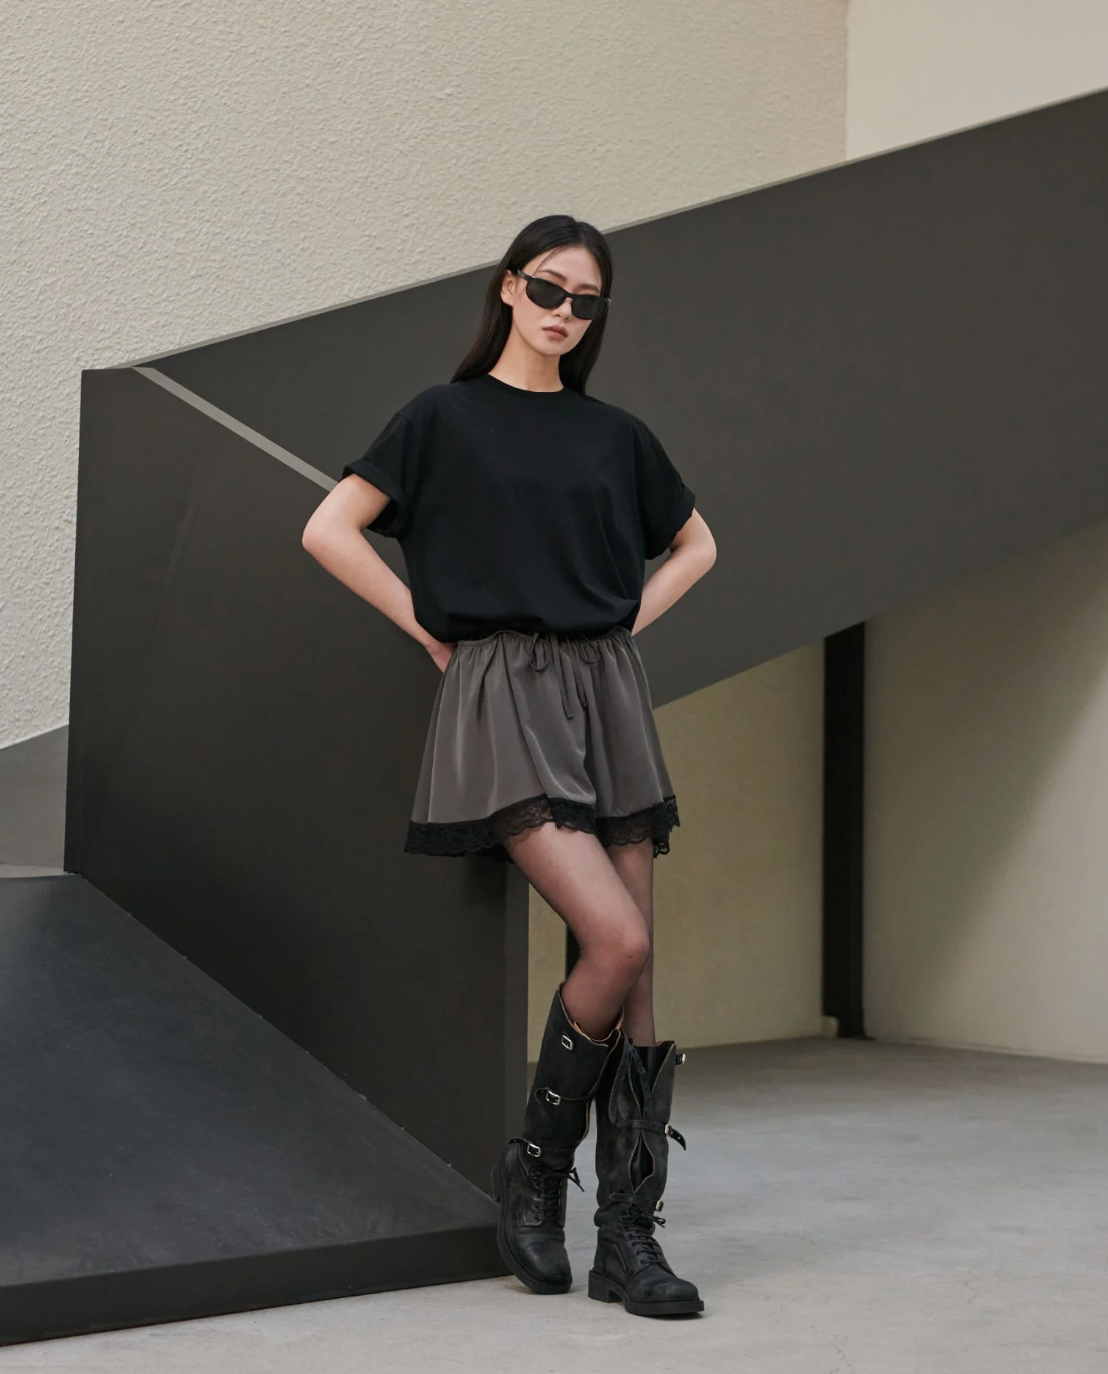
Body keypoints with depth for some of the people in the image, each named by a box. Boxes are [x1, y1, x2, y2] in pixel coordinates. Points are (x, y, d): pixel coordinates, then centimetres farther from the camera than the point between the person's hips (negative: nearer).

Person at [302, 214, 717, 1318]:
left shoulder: (613, 433, 14)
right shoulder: (445, 417, 3)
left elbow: (693, 543, 28)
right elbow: (328, 531, -2)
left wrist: (629, 623, 12)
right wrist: (432, 629, -3)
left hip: (607, 694, 5)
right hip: (503, 696, -5)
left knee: (633, 973, -1)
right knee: (618, 938, -20)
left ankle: (628, 1237, 4)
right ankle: (534, 1171, 1)